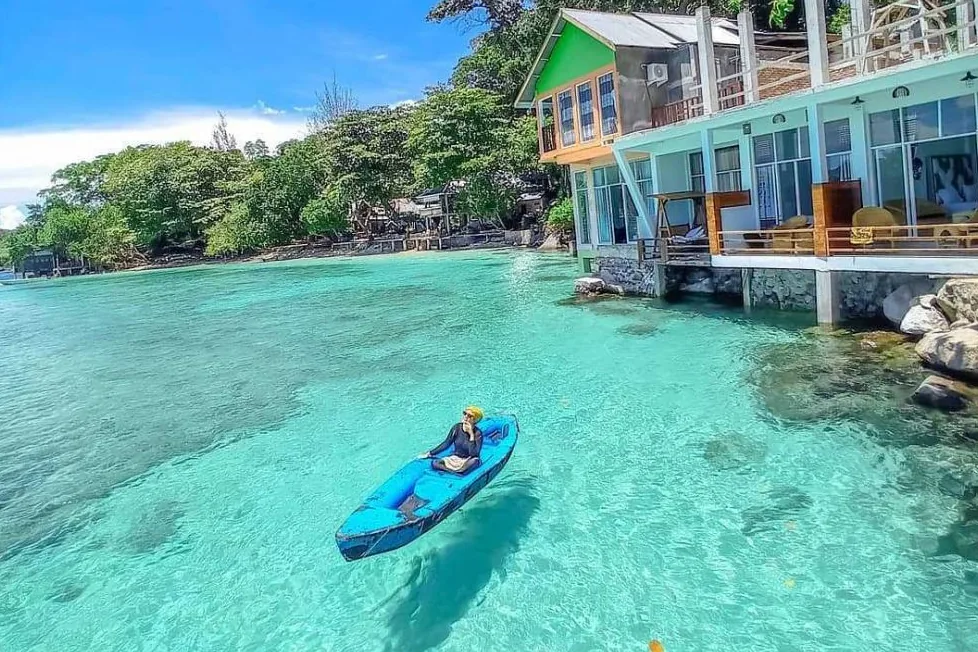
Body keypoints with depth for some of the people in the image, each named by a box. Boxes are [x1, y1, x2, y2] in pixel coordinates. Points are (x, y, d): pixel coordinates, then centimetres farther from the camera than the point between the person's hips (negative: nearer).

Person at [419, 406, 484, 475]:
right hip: (455, 458, 3)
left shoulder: (478, 433, -16)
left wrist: (471, 435, -28)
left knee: (475, 461, -39)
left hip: (468, 461, -3)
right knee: (434, 463, -22)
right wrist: (430, 453, -1)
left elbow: (473, 454, -25)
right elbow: (446, 443, 4)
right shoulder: (457, 427, -5)